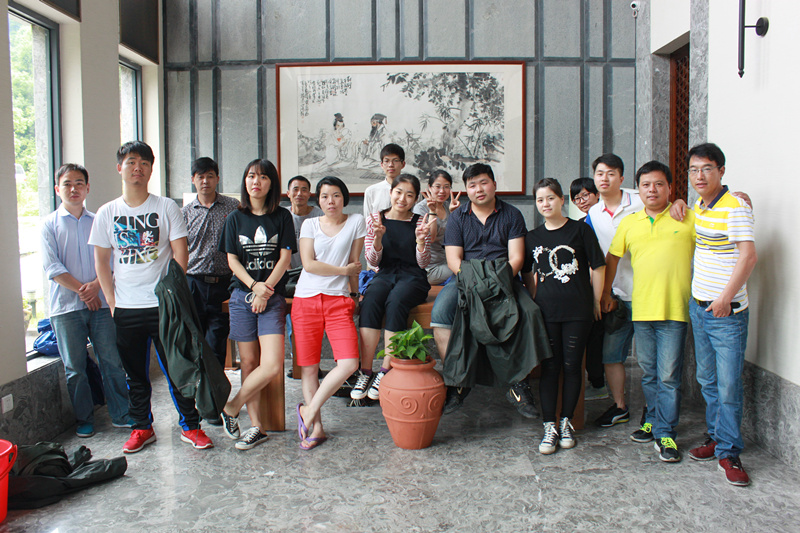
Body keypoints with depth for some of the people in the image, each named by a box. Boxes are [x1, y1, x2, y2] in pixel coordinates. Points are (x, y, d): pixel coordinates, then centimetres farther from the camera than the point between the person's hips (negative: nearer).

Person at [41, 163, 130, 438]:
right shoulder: (49, 224, 5)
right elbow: (52, 266, -4)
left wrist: (95, 285, -12)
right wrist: (81, 290, -11)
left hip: (100, 302, 1)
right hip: (66, 306, -1)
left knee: (112, 361, 2)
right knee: (74, 367, 5)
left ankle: (120, 414, 13)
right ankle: (84, 419, 18)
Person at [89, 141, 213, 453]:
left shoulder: (166, 208, 1)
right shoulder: (107, 213, 8)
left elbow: (180, 253, -1)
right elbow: (101, 261, 9)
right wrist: (111, 301, 2)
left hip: (163, 305, -2)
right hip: (125, 309, 3)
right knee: (135, 373, 11)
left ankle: (190, 426, 13)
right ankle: (142, 427, 26)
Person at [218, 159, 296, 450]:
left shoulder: (282, 217, 6)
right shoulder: (235, 218, 10)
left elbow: (285, 257, 0)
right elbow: (232, 260, 5)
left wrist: (265, 290, -10)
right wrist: (254, 285, -11)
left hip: (273, 297, -1)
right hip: (242, 295, 1)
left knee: (272, 365, -13)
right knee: (249, 362, 2)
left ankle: (232, 407, 7)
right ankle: (256, 426, 12)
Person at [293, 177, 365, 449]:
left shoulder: (356, 222, 8)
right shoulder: (310, 224, 9)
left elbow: (354, 263, 10)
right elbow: (308, 264, -1)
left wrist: (354, 293, 11)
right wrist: (342, 269, -1)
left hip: (339, 300, 0)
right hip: (306, 300, 1)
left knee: (349, 364, -16)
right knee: (309, 368, 1)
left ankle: (309, 411, 3)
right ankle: (316, 427, 13)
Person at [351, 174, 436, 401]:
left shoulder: (420, 222, 5)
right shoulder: (376, 219, 8)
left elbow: (423, 263, 2)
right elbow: (373, 261, 4)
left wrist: (421, 239, -15)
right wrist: (378, 236, -13)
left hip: (412, 277, -1)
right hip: (385, 274, 1)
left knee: (395, 302, -34)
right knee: (370, 301, -32)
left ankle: (386, 372, -27)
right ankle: (365, 371, -29)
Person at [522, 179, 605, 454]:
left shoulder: (580, 230, 0)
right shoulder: (532, 237, 9)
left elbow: (598, 267, 2)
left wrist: (595, 302, 2)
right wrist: (534, 303, 7)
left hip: (577, 310, -2)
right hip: (546, 311, 2)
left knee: (572, 366, 5)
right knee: (549, 367, 2)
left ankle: (566, 422, 19)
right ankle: (549, 426, 9)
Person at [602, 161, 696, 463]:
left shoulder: (688, 219, 0)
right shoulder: (629, 223, 10)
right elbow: (612, 257, 19)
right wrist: (605, 293, 20)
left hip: (674, 310, -3)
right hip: (641, 310, 4)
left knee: (668, 376, -1)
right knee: (648, 374, 15)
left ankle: (665, 433, 9)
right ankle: (653, 421, 30)